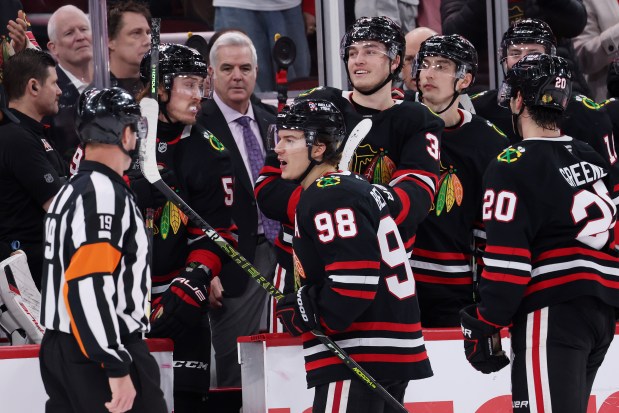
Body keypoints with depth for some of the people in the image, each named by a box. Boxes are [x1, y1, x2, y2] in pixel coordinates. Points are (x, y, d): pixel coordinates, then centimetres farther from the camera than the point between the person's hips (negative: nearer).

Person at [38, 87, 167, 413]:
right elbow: (88, 287, -24)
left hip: (60, 349, 10)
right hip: (98, 355, -10)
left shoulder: (71, 191, 16)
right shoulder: (105, 193, -15)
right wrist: (117, 367, -25)